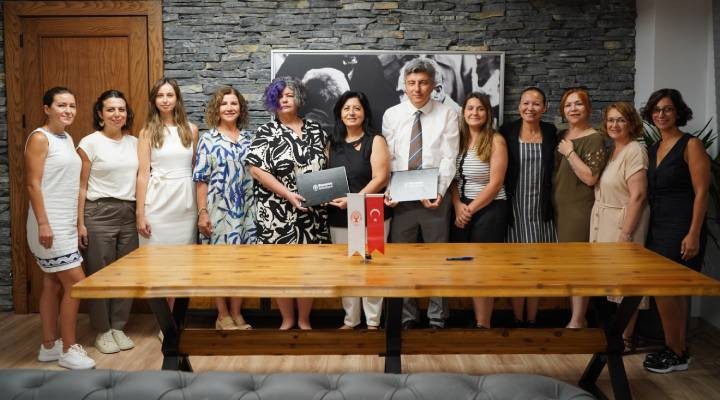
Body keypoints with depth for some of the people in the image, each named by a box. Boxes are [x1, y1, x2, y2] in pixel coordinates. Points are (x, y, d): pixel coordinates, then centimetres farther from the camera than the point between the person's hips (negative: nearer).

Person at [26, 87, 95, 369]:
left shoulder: (67, 138, 13)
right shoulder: (39, 138, -11)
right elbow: (32, 184, -16)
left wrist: (77, 222, 16)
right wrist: (43, 223, -21)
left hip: (66, 224, 8)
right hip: (50, 224, -8)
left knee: (53, 285, 12)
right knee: (76, 282, -8)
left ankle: (49, 345, 21)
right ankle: (68, 350, 3)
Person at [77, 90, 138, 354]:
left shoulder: (134, 142, 9)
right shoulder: (90, 143, -4)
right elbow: (81, 186, -4)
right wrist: (80, 222, -8)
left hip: (128, 213, 4)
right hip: (99, 213, -4)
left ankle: (118, 327, 20)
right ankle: (102, 331, 15)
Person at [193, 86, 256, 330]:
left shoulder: (249, 138, 9)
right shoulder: (208, 139, -2)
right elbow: (201, 179, -5)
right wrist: (202, 212, -11)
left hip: (244, 209, 4)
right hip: (218, 209, -3)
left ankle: (236, 313, 18)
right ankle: (222, 315, 13)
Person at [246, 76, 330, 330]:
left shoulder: (315, 130, 9)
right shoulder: (266, 132, -1)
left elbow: (327, 165, 15)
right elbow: (256, 169, -10)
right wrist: (288, 195, -17)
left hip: (313, 212, 3)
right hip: (278, 213, -2)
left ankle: (304, 320, 20)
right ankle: (287, 319, 21)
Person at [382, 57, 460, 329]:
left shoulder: (447, 115, -1)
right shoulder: (391, 115, 4)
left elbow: (449, 158, -5)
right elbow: (388, 159, 1)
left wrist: (439, 191, -16)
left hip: (435, 196, -1)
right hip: (401, 197, 2)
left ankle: (437, 317, 20)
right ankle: (407, 315, 22)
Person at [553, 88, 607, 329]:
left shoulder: (594, 139, -9)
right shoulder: (561, 137, 13)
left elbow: (590, 177, -18)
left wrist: (570, 153, -15)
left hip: (580, 209, -8)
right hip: (559, 207, 8)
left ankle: (577, 321, 3)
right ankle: (578, 317, 22)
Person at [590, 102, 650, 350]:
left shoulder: (634, 151, -12)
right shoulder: (611, 151, 13)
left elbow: (638, 195, -18)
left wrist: (625, 234, -21)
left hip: (624, 223, -8)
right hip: (605, 223, 8)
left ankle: (627, 339, 10)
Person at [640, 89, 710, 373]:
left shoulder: (690, 145, -7)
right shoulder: (653, 149, 13)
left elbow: (701, 192, -12)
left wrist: (694, 234, -19)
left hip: (681, 228, -7)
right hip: (657, 226, 7)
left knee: (664, 289, -8)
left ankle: (676, 353, 5)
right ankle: (679, 351, 20)